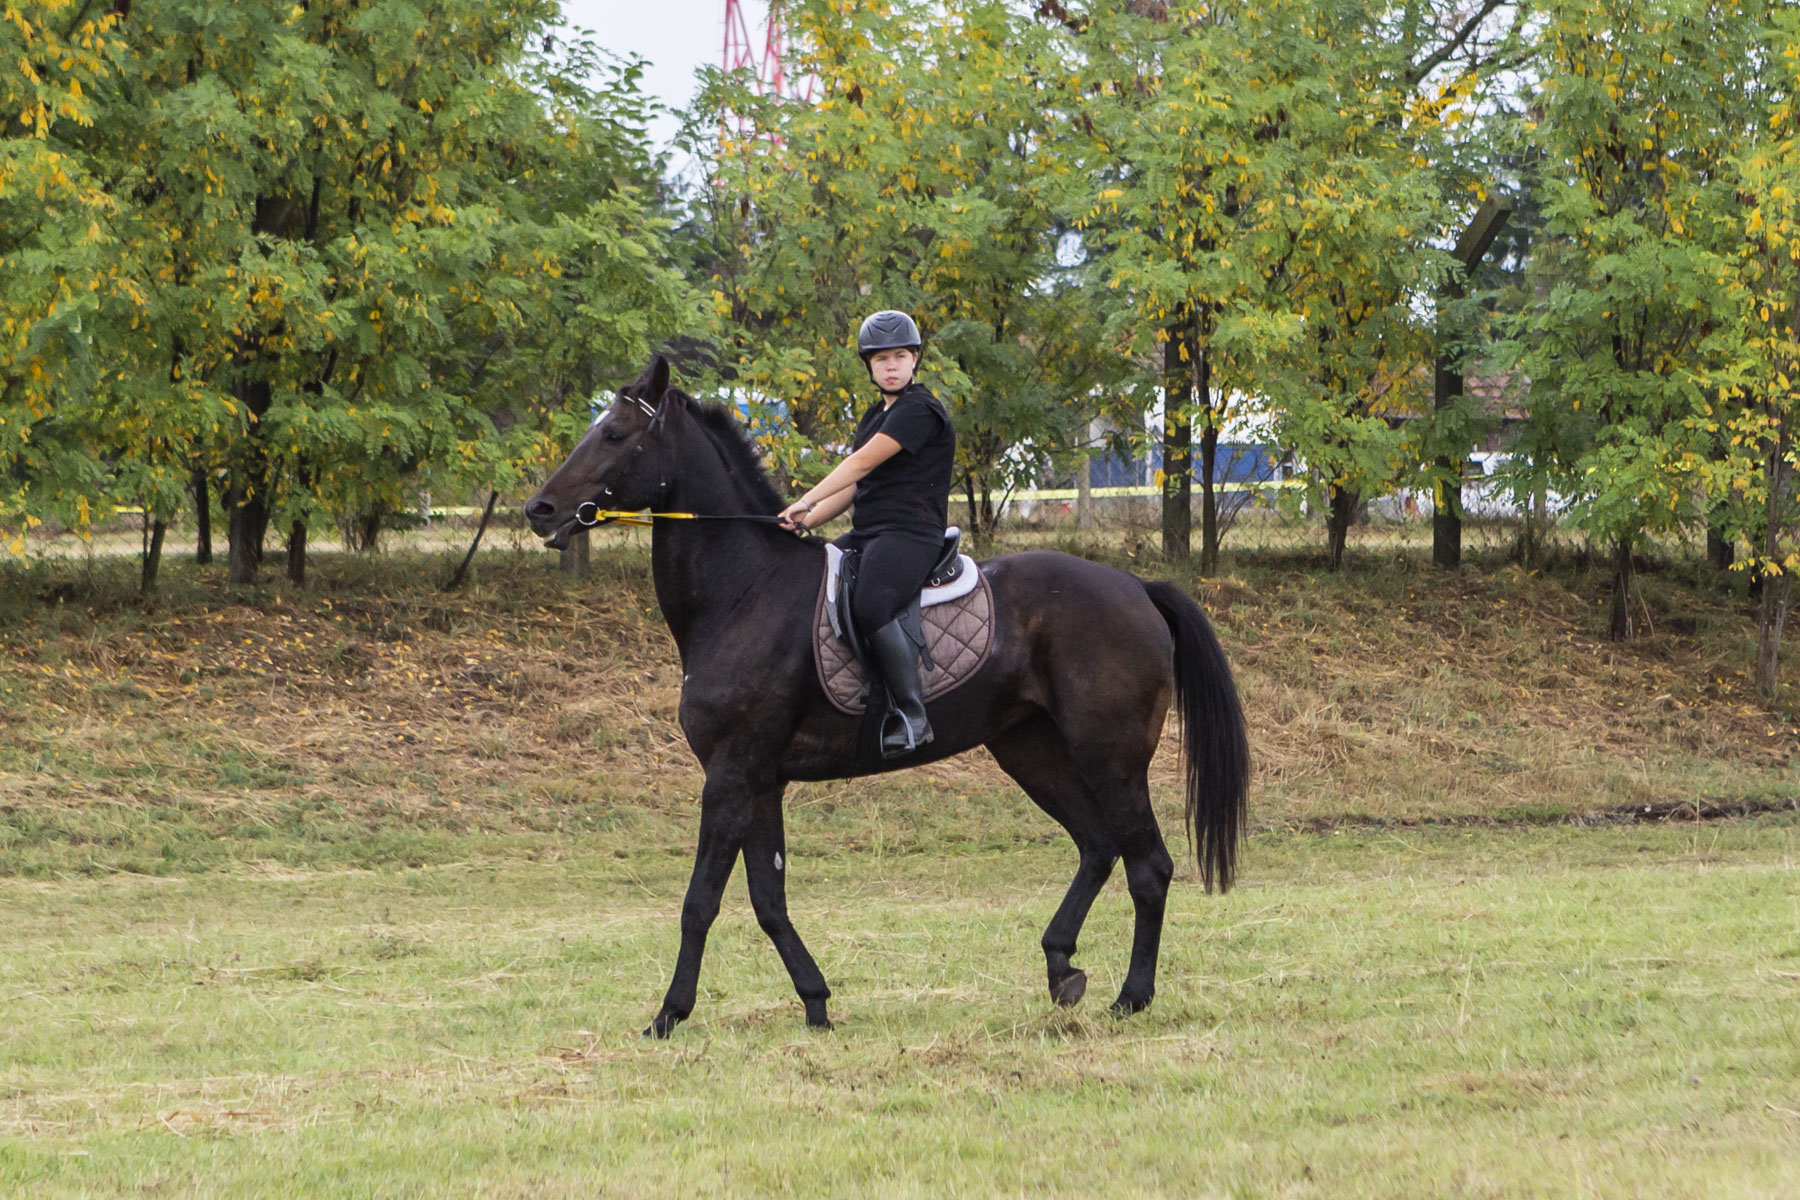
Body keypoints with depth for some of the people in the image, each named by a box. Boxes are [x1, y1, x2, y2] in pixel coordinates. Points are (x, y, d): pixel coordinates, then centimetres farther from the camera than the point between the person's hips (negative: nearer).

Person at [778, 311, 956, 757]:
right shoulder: (877, 415, 22)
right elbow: (855, 485, 22)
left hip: (910, 534, -10)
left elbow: (862, 464, -15)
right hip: (867, 535, 10)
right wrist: (804, 522, 7)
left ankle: (911, 714, -31)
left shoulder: (919, 410, -9)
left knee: (869, 606, -34)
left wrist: (805, 503, -18)